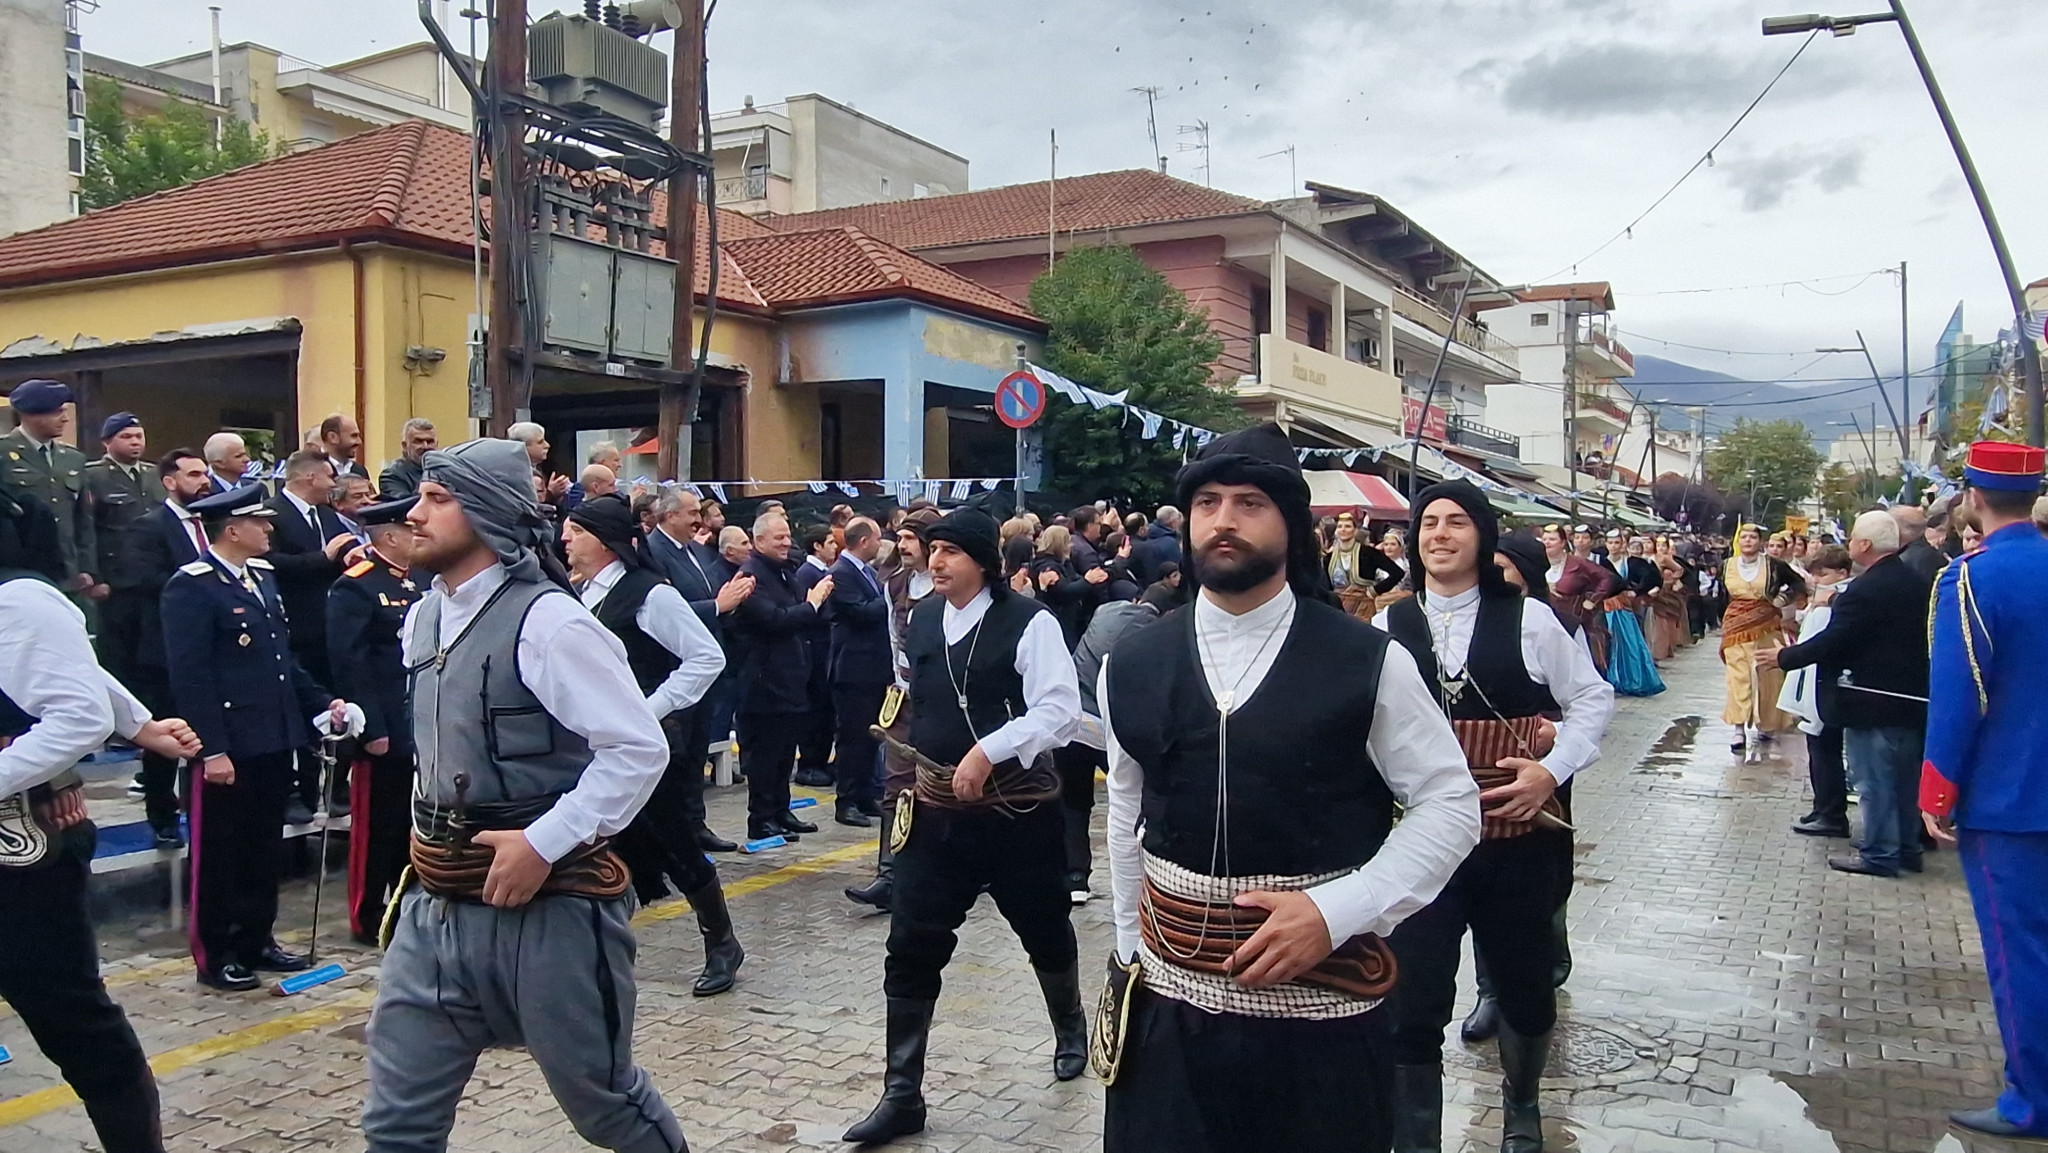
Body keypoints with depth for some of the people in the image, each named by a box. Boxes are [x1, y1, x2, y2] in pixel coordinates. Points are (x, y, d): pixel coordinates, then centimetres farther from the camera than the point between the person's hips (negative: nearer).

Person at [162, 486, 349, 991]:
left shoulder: (263, 576, 13)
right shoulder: (192, 587, -13)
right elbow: (189, 674, -18)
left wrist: (322, 702, 10)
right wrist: (212, 749, -21)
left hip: (274, 741, 8)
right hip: (227, 749, -8)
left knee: (264, 849, 16)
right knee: (219, 853, 6)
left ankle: (256, 940, 29)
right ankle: (216, 955, 17)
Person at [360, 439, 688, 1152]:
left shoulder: (546, 620, -17)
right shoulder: (423, 618, 9)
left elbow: (639, 749, -19)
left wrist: (543, 842, -21)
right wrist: (431, 829, 14)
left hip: (548, 904, -7)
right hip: (439, 905, 7)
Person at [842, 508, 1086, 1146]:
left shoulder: (1028, 623, -14)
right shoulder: (919, 621, 5)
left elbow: (1059, 710, -20)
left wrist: (988, 751, -27)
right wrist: (909, 766, 14)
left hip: (1018, 806, -4)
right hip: (935, 807, 4)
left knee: (1045, 931, 17)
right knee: (911, 948, -1)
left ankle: (1070, 1030, 48)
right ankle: (902, 1097, 10)